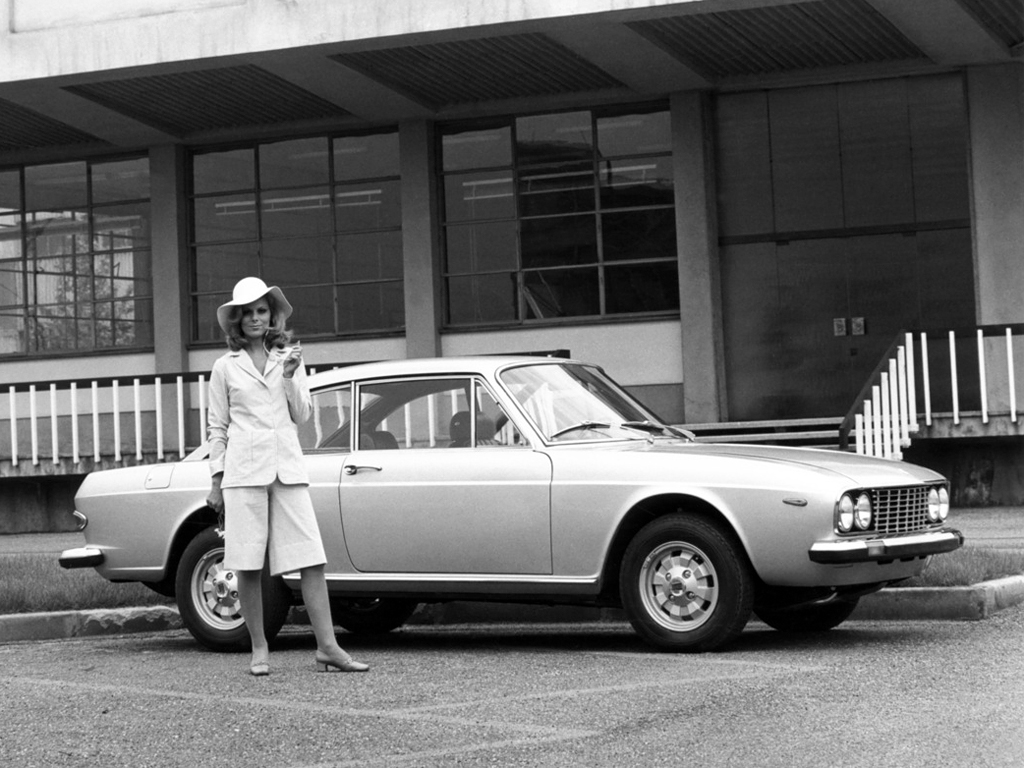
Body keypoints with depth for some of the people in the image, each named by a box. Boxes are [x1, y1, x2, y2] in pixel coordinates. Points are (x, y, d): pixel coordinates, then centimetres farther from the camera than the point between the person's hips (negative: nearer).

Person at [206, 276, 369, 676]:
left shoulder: (289, 358, 14)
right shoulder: (225, 367, 8)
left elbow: (301, 416, 9)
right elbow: (218, 428, 9)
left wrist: (289, 377, -5)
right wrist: (215, 482, 5)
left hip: (288, 469, 2)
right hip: (244, 470, -2)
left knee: (311, 559, -6)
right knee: (248, 565, -2)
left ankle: (327, 647, -7)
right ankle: (259, 650, 8)